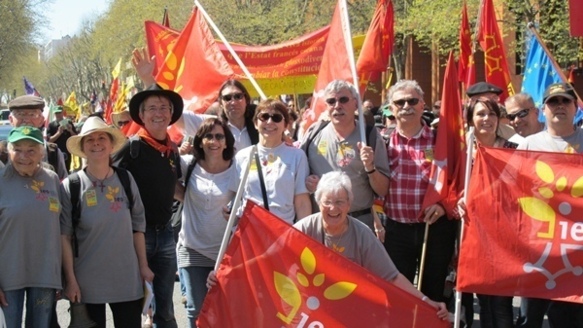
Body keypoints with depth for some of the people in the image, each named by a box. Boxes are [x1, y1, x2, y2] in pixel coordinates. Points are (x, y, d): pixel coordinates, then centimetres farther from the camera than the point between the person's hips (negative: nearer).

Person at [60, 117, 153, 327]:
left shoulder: (126, 180, 2)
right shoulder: (71, 186, -5)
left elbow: (137, 227, 7)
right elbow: (64, 236, -6)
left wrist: (143, 266, 5)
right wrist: (70, 279, -9)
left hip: (128, 279, 2)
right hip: (87, 281, -2)